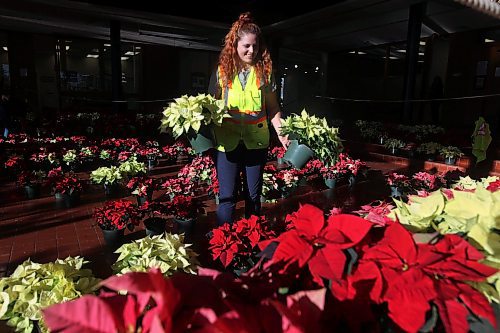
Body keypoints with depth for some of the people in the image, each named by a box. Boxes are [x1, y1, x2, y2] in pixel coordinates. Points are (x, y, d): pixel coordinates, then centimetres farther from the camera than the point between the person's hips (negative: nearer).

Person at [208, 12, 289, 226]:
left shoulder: (264, 71, 3)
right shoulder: (222, 70, 1)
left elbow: (273, 108, 7)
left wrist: (282, 133, -4)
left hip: (257, 140, 1)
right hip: (228, 140, -1)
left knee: (253, 196, 13)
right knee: (227, 196, -1)